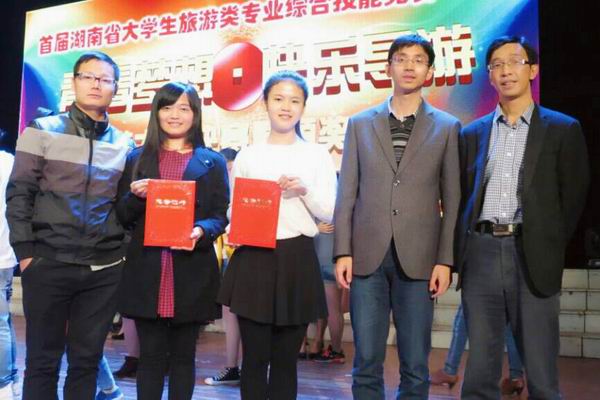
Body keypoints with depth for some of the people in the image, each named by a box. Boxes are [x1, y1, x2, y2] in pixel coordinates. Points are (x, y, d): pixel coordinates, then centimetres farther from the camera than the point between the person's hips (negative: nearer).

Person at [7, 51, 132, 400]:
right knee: (43, 359, 7)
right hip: (48, 263, -2)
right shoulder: (43, 130, 3)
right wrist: (25, 252, -8)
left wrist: (124, 249, 0)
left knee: (87, 359, 10)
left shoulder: (124, 144, 10)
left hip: (105, 269, 3)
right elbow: (19, 193, -1)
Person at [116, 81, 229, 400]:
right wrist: (135, 197, -12)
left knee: (183, 355, 9)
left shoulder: (212, 162, 8)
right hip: (146, 269, 1)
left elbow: (221, 215, 3)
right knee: (151, 355, 5)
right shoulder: (138, 158, 11)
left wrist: (201, 231, -18)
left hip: (192, 271, 0)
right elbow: (122, 216, 9)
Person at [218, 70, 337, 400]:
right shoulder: (247, 156, 8)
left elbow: (329, 213, 3)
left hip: (297, 259, 0)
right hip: (253, 258, 0)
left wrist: (305, 191, -13)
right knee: (254, 356, 4)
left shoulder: (317, 155, 7)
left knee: (286, 358, 8)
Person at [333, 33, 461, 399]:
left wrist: (445, 260, -3)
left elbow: (452, 200, 4)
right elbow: (347, 194, 7)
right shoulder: (360, 124, 10)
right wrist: (343, 252, 0)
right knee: (367, 362, 6)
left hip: (418, 259, -1)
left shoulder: (447, 127, 7)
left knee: (415, 365, 6)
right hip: (367, 257, 1)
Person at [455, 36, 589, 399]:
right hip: (481, 254, 2)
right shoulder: (473, 133, 14)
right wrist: (461, 253, 4)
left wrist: (549, 251, 1)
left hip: (533, 258, -2)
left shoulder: (563, 129, 6)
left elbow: (574, 197, 5)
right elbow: (462, 196, 13)